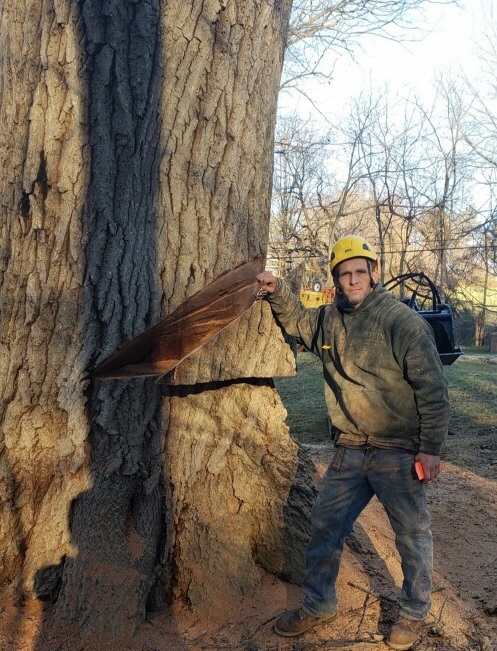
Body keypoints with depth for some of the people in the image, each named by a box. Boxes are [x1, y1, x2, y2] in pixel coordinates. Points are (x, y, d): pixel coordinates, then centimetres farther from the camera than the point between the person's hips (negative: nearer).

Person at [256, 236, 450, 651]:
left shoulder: (402, 321, -15)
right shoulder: (329, 319, 4)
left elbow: (433, 389, -14)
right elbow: (296, 318, 26)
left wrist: (431, 448, -15)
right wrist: (277, 291, 7)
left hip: (399, 452, -5)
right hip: (350, 450, 6)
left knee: (412, 534, 12)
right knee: (325, 525, 13)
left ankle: (415, 612, 35)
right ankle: (318, 605, 33)